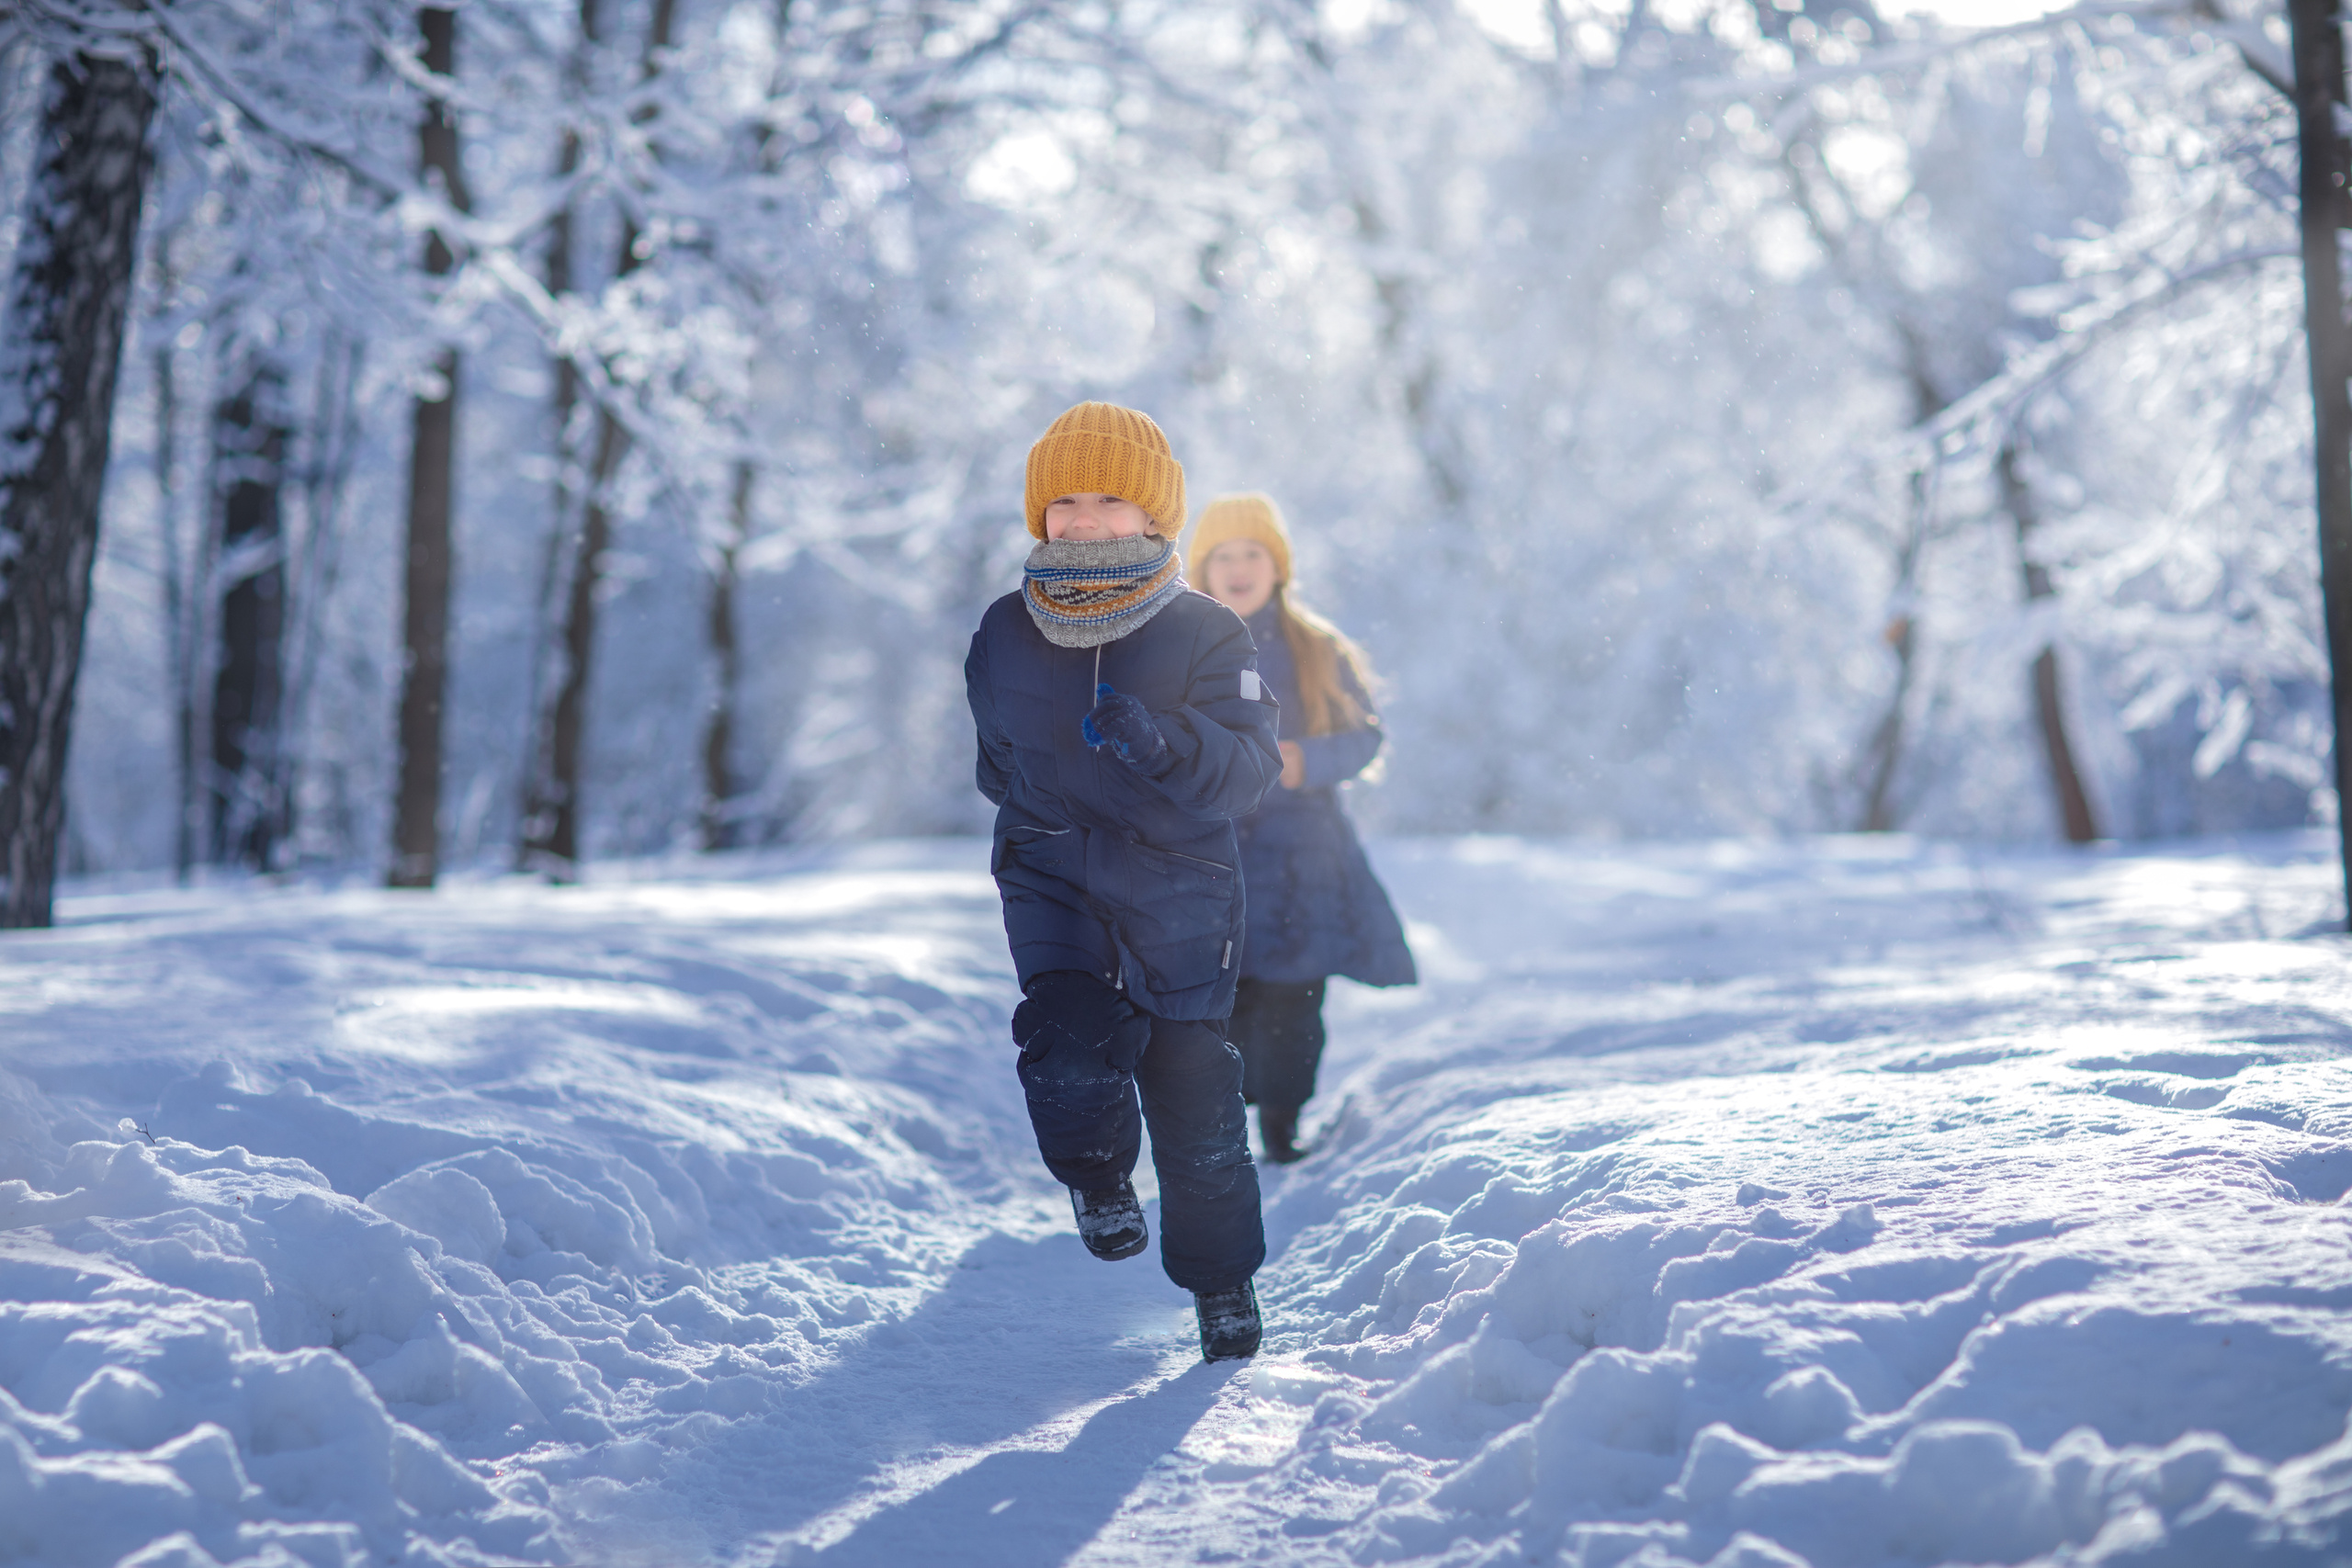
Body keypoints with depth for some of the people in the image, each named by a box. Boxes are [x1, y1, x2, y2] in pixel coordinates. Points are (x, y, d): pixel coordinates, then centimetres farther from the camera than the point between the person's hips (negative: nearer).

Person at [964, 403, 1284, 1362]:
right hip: (1052, 880, 1)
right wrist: (1039, 809, 10)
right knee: (1069, 1048, -23)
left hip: (1177, 889, -1)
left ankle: (1223, 1280, 24)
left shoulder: (1206, 636, -3)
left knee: (1194, 1091, 1)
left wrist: (1160, 743, -32)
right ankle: (1095, 1171, 12)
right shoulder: (1006, 634, 6)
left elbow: (1249, 769, -16)